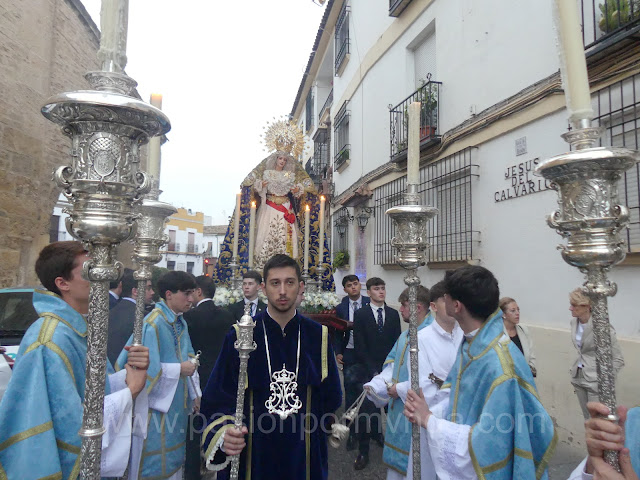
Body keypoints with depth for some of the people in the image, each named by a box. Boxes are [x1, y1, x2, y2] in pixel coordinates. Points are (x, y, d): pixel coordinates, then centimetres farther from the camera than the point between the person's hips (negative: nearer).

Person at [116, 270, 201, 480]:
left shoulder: (180, 323, 5)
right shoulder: (153, 324, -20)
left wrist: (195, 394, 6)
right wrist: (178, 369, -17)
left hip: (177, 406, 8)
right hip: (157, 408, -8)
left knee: (172, 461, 20)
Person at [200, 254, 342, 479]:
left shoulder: (319, 336, -5)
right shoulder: (239, 337, -10)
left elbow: (331, 395, 4)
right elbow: (217, 398, -10)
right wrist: (224, 435, -25)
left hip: (304, 454, 2)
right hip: (251, 454, -1)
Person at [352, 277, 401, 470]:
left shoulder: (393, 314, 7)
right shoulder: (360, 314, -1)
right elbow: (360, 347, -4)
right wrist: (374, 371, -8)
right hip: (368, 370, -3)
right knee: (367, 410, -4)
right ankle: (363, 452, 11)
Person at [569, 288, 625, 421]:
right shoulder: (574, 322, 1)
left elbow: (619, 359, -12)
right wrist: (575, 372, 15)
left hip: (595, 381, -6)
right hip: (578, 378, 6)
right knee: (587, 419, 17)